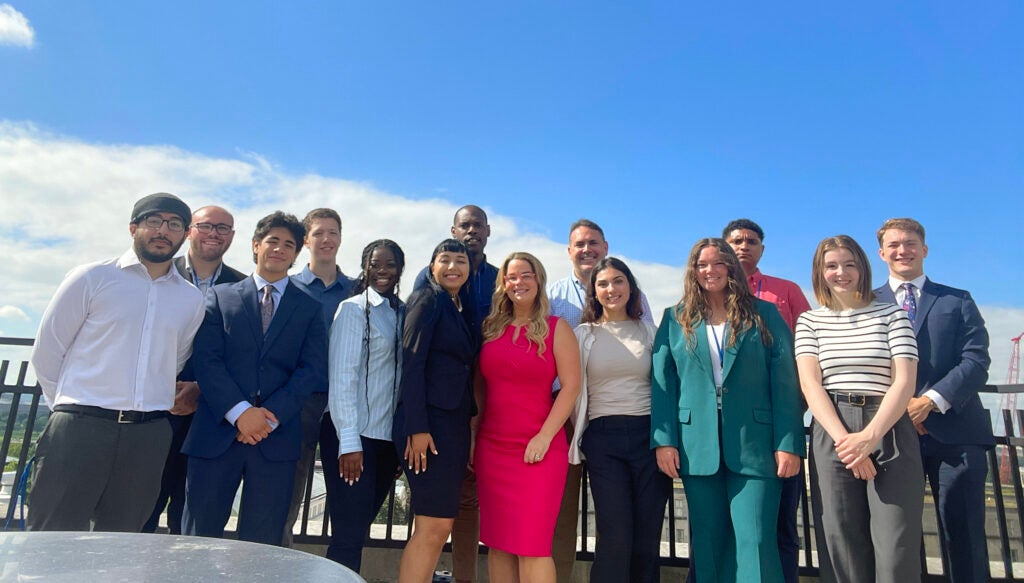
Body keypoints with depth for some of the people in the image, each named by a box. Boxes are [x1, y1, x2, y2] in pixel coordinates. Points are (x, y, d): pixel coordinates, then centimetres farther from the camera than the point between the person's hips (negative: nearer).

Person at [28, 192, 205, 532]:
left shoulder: (191, 300, 10)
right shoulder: (91, 278, 1)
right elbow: (47, 351, 4)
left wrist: (153, 406, 13)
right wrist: (68, 407, 7)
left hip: (149, 436, 3)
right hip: (80, 428, -2)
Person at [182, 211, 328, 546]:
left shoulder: (309, 308, 12)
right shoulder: (221, 297, 11)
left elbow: (313, 371, 1)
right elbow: (206, 360, 0)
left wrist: (272, 416, -12)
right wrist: (240, 412, -13)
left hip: (277, 436, 0)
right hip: (218, 432, 0)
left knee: (262, 543, 6)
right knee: (198, 537, 6)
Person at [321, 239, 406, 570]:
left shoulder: (403, 314, 11)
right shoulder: (353, 308, -5)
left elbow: (404, 375, 10)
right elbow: (342, 375, -10)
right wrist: (349, 441, -15)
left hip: (388, 438, 5)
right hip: (354, 436, -5)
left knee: (359, 529, 13)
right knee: (349, 534, -1)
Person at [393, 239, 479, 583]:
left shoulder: (462, 310, 17)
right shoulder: (427, 299, -5)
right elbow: (412, 363, -13)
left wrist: (467, 430, 11)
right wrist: (417, 428, -19)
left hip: (456, 424, 8)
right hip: (428, 422, -8)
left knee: (436, 526, 11)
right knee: (435, 525, -5)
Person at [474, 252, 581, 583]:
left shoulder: (556, 328, -1)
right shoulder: (491, 328, 10)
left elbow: (571, 386, -7)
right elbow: (480, 386, 14)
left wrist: (544, 437, -14)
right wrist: (473, 435, 8)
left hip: (538, 448, -4)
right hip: (492, 446, 4)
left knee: (531, 543, -5)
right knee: (497, 541, 9)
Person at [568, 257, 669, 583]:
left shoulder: (648, 332, 11)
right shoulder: (583, 334, 7)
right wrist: (578, 434, 5)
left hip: (648, 434, 1)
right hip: (603, 437, -1)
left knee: (648, 538, 4)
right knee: (615, 537, -6)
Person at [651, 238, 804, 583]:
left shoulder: (764, 315, 7)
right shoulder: (675, 319, 9)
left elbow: (784, 381, 0)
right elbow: (662, 383, 3)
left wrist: (789, 442, -8)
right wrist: (664, 440, -6)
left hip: (755, 443, -1)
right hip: (697, 446, 2)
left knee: (756, 540, -3)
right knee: (708, 542, 10)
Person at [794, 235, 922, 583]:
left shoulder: (892, 314, 9)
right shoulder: (809, 321, 11)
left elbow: (904, 382, -1)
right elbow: (810, 384, 0)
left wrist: (869, 436, -15)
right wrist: (844, 438, -15)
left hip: (889, 431, 0)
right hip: (832, 433, 1)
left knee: (896, 549, -4)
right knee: (843, 544, 4)